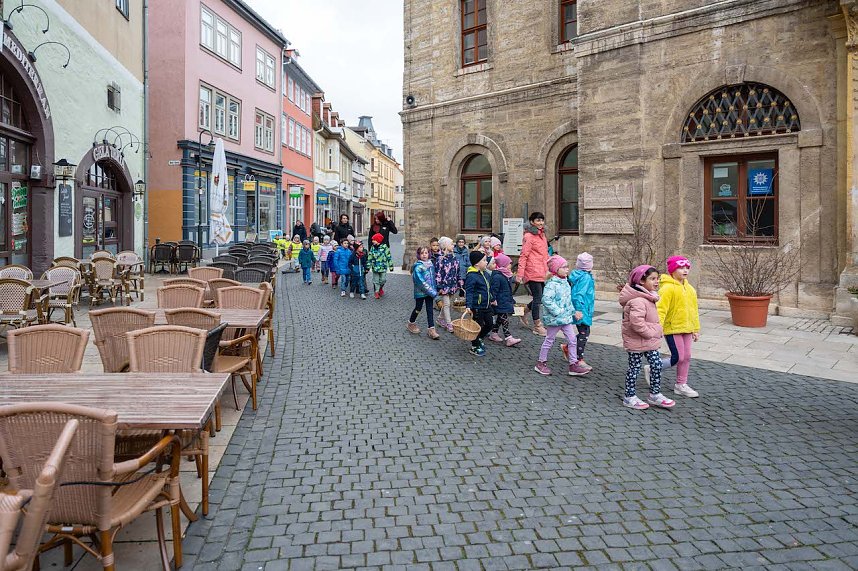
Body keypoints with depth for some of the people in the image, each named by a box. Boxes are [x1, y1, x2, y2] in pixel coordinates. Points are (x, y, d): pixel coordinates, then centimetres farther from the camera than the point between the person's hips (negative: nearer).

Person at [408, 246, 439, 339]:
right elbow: (421, 282, -22)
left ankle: (431, 329, 8)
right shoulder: (418, 267, -17)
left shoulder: (430, 264, 4)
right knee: (418, 308, 10)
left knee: (430, 309, 5)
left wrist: (434, 290, 8)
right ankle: (411, 323, 34)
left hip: (429, 292, 5)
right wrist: (432, 292, -21)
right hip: (420, 292, -5)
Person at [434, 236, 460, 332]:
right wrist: (439, 287, -15)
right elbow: (437, 273, -13)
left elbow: (457, 272, 14)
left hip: (453, 285, 7)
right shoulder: (440, 259, -13)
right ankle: (449, 325, 3)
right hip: (444, 285, -7)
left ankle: (441, 320, 30)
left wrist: (458, 284, 14)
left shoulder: (454, 258, 7)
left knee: (449, 304, 14)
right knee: (446, 304, -2)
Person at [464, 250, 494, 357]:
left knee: (489, 324, 16)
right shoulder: (471, 276, -19)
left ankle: (479, 339, 39)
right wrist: (468, 306, -30)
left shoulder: (486, 274, 8)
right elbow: (469, 292, -23)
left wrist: (492, 299, 26)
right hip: (477, 307, -9)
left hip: (486, 306, 9)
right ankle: (474, 347, 18)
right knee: (478, 326, 1)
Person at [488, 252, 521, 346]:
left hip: (506, 301, 10)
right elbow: (494, 289, -21)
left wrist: (512, 301, 24)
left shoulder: (507, 275, 12)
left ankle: (493, 334, 26)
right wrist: (493, 300, -21)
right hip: (501, 303, -10)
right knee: (504, 319, -10)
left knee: (500, 318, 16)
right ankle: (508, 338, -11)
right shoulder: (497, 276, -20)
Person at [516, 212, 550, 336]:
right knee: (538, 298, -4)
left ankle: (524, 315, 32)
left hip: (542, 272, 9)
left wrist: (549, 269, 21)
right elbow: (523, 255, -14)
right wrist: (520, 273, -17)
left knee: (541, 297, 12)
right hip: (533, 271, -9)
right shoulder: (529, 236, -10)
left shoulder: (542, 235, 16)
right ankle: (537, 326, 7)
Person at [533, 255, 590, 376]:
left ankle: (574, 365, 14)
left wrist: (572, 311, 13)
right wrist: (557, 311, -25)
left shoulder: (565, 282, 9)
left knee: (572, 339, 7)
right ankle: (541, 363, 21)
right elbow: (546, 299, -29)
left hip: (566, 317, 8)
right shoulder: (552, 284, -19)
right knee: (549, 340, 6)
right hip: (555, 319, -8)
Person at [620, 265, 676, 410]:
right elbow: (637, 322, -34)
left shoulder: (648, 297, 10)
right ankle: (629, 397, 17)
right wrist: (651, 333, -22)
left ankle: (655, 394, 25)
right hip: (637, 342, -10)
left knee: (657, 364, 11)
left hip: (649, 341, 10)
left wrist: (655, 332, 12)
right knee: (635, 368, 3)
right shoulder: (638, 300, -25)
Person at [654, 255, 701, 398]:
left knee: (686, 358, 11)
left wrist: (696, 329, 16)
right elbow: (661, 310, -20)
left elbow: (693, 310, 17)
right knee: (677, 358, -6)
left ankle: (681, 385, 24)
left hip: (686, 328, 8)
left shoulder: (689, 288, 11)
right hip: (672, 328, -8)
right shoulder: (667, 288, -15)